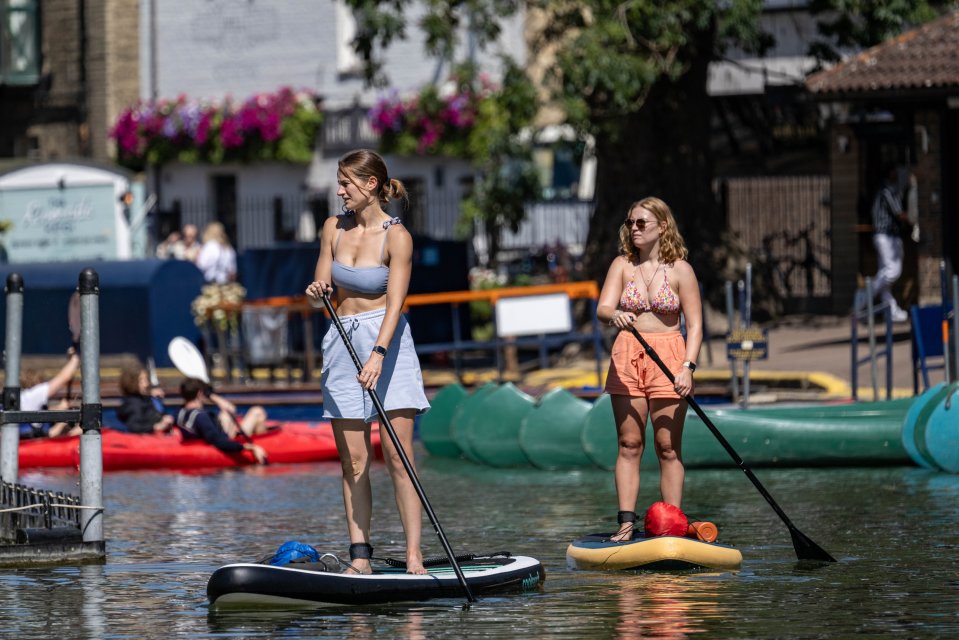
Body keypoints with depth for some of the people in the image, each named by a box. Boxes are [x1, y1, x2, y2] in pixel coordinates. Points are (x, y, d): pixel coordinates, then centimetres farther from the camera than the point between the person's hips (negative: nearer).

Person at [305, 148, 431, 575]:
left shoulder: (396, 236, -9)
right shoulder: (334, 228, 7)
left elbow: (395, 302, -17)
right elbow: (320, 294, 7)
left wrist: (378, 354, -29)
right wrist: (315, 294, -17)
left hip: (386, 340, -4)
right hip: (342, 343, 4)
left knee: (397, 455, -9)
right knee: (353, 460, 1)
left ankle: (414, 556, -9)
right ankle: (360, 557, 1)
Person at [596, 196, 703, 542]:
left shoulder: (680, 270, -1)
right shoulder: (622, 265, 6)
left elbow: (694, 325, -3)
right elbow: (602, 308, -7)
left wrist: (688, 366, -16)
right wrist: (614, 315, -31)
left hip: (668, 356, -2)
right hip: (627, 357, 2)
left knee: (668, 446, -2)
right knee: (629, 444, 0)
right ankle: (626, 523, -1)